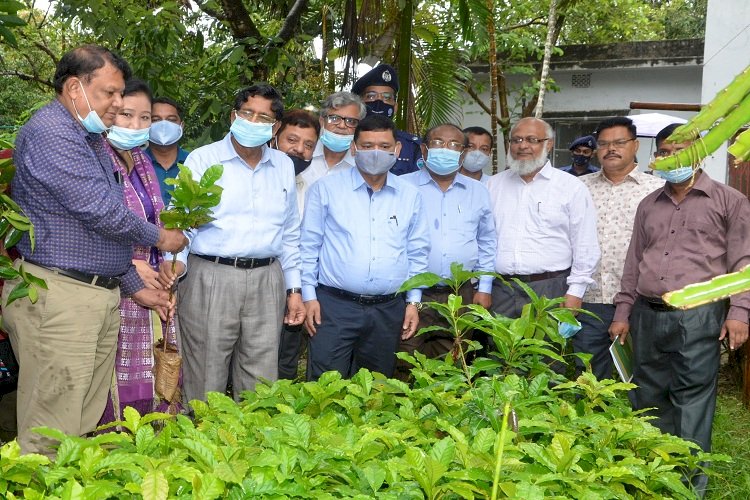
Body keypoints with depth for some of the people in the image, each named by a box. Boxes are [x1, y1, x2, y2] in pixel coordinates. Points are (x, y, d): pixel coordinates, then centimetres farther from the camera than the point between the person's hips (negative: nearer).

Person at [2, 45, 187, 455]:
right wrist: (159, 237, -2)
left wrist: (134, 287, 22)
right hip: (57, 297, -10)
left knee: (90, 427, 12)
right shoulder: (50, 132, -12)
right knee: (52, 440, -5)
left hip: (101, 294, 10)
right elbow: (100, 210, -18)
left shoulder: (91, 139, 20)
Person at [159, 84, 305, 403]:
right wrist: (176, 260, -24)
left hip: (266, 280, 4)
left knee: (260, 386, 9)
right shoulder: (202, 160, 1)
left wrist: (293, 288, 16)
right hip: (210, 278, -3)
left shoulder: (284, 166, 14)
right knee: (205, 383, 1)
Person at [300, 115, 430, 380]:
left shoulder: (410, 196, 8)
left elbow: (417, 253, 12)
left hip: (388, 310, 3)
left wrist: (414, 301, 8)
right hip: (334, 306, -3)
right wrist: (309, 296, -2)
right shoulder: (325, 189, 0)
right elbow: (309, 246, 2)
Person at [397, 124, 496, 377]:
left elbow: (487, 243, 18)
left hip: (461, 295, 3)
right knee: (404, 364, -4)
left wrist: (484, 288, 12)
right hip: (411, 292, -3)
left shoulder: (477, 192, 13)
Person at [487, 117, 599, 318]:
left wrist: (575, 292, -5)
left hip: (550, 288, -3)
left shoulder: (572, 187, 2)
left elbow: (585, 247, 0)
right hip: (500, 289, 3)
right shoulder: (494, 185, 12)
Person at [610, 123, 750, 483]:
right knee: (649, 397, 10)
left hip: (698, 316, -5)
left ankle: (690, 482, 6)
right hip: (648, 315, 5)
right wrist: (623, 313, 14)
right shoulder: (648, 206, 17)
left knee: (692, 399, -4)